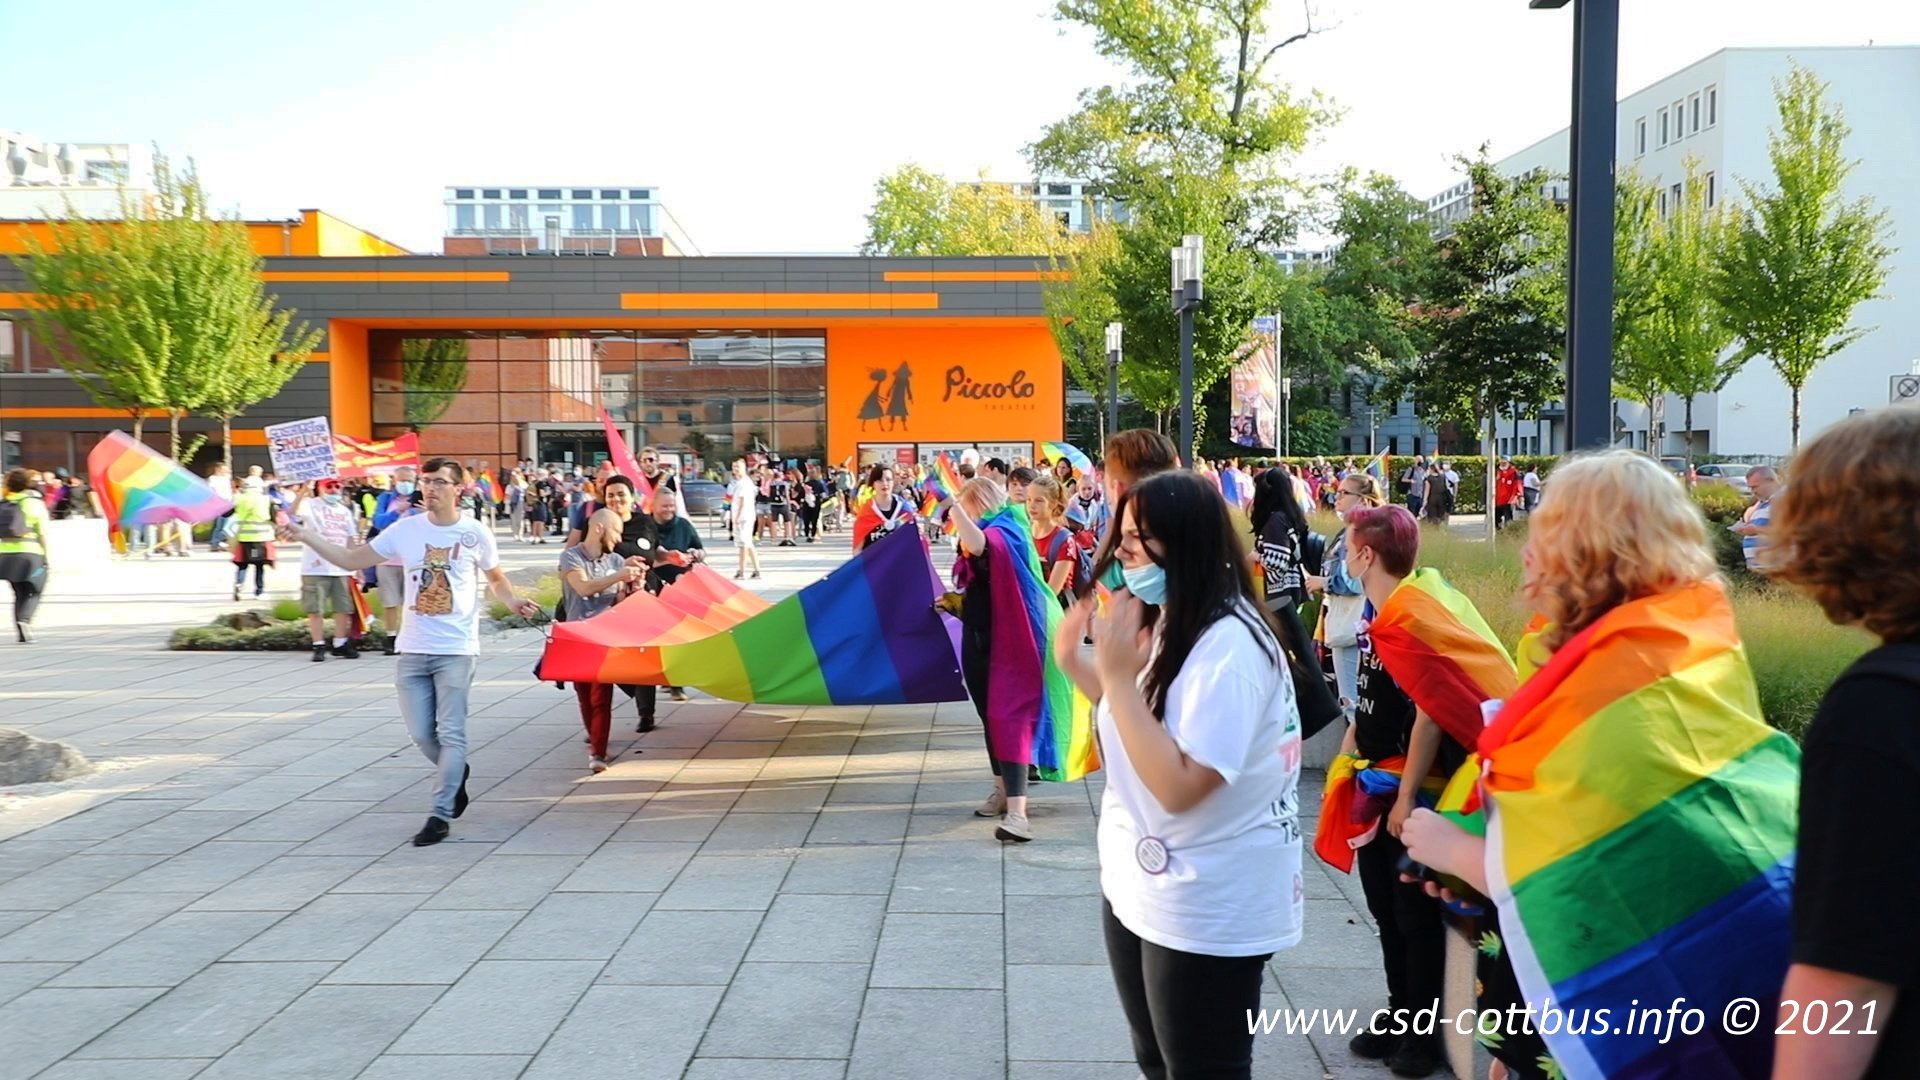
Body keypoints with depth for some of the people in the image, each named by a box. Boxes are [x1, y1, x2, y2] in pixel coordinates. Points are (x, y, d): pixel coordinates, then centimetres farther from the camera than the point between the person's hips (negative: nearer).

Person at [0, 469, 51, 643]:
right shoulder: (35, 502, -3)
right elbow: (43, 532, -7)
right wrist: (47, 555, -2)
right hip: (30, 552, -4)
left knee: (20, 594, 12)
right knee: (34, 592, 6)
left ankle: (22, 633, 8)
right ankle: (24, 620, -18)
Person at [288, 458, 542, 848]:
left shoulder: (475, 534, -2)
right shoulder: (405, 530, 3)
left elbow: (497, 578, 13)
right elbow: (352, 560, 7)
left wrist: (513, 603, -7)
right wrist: (309, 538, -4)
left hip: (457, 651, -3)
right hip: (413, 651, 3)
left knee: (450, 733, -5)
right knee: (421, 734, 6)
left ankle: (441, 814, 1)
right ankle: (456, 774, 35)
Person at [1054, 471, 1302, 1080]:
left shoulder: (1228, 645, -25)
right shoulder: (1166, 624, 5)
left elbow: (1179, 787, -31)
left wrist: (1119, 674, -31)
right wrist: (1075, 663, 4)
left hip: (1206, 913, -9)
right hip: (1140, 888, 10)